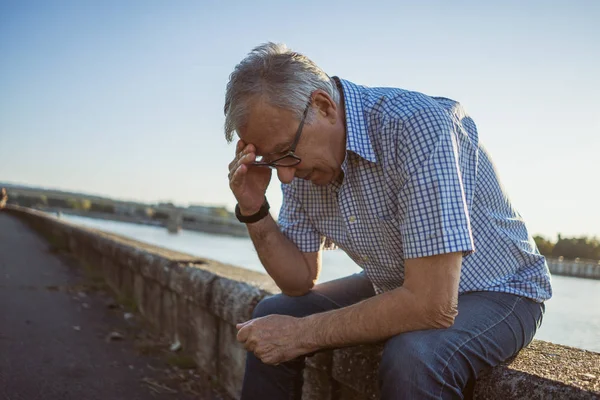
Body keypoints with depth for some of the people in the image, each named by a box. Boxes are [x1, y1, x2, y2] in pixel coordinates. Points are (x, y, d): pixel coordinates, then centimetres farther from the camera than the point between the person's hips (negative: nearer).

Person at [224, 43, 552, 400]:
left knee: (412, 357, -37)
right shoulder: (299, 156, -9)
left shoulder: (418, 127, -33)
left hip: (495, 293, -6)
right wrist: (254, 210, -18)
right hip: (398, 289, 7)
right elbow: (300, 281, -1)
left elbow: (433, 306, -36)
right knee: (271, 318, 0)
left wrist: (304, 334, -26)